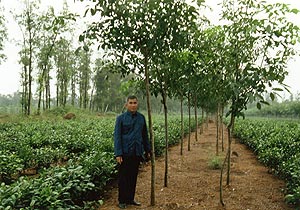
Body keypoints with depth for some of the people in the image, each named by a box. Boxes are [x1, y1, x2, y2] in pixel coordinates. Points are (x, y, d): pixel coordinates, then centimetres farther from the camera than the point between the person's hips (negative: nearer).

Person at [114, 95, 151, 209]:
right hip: (125, 152, -4)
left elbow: (145, 135, 14)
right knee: (123, 177, 4)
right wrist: (118, 153, -14)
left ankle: (130, 198, 25)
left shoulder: (141, 118, 6)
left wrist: (148, 150, 16)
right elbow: (117, 136, -8)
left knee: (133, 176, 12)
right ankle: (122, 200, 15)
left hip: (137, 152, 4)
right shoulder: (121, 118, -5)